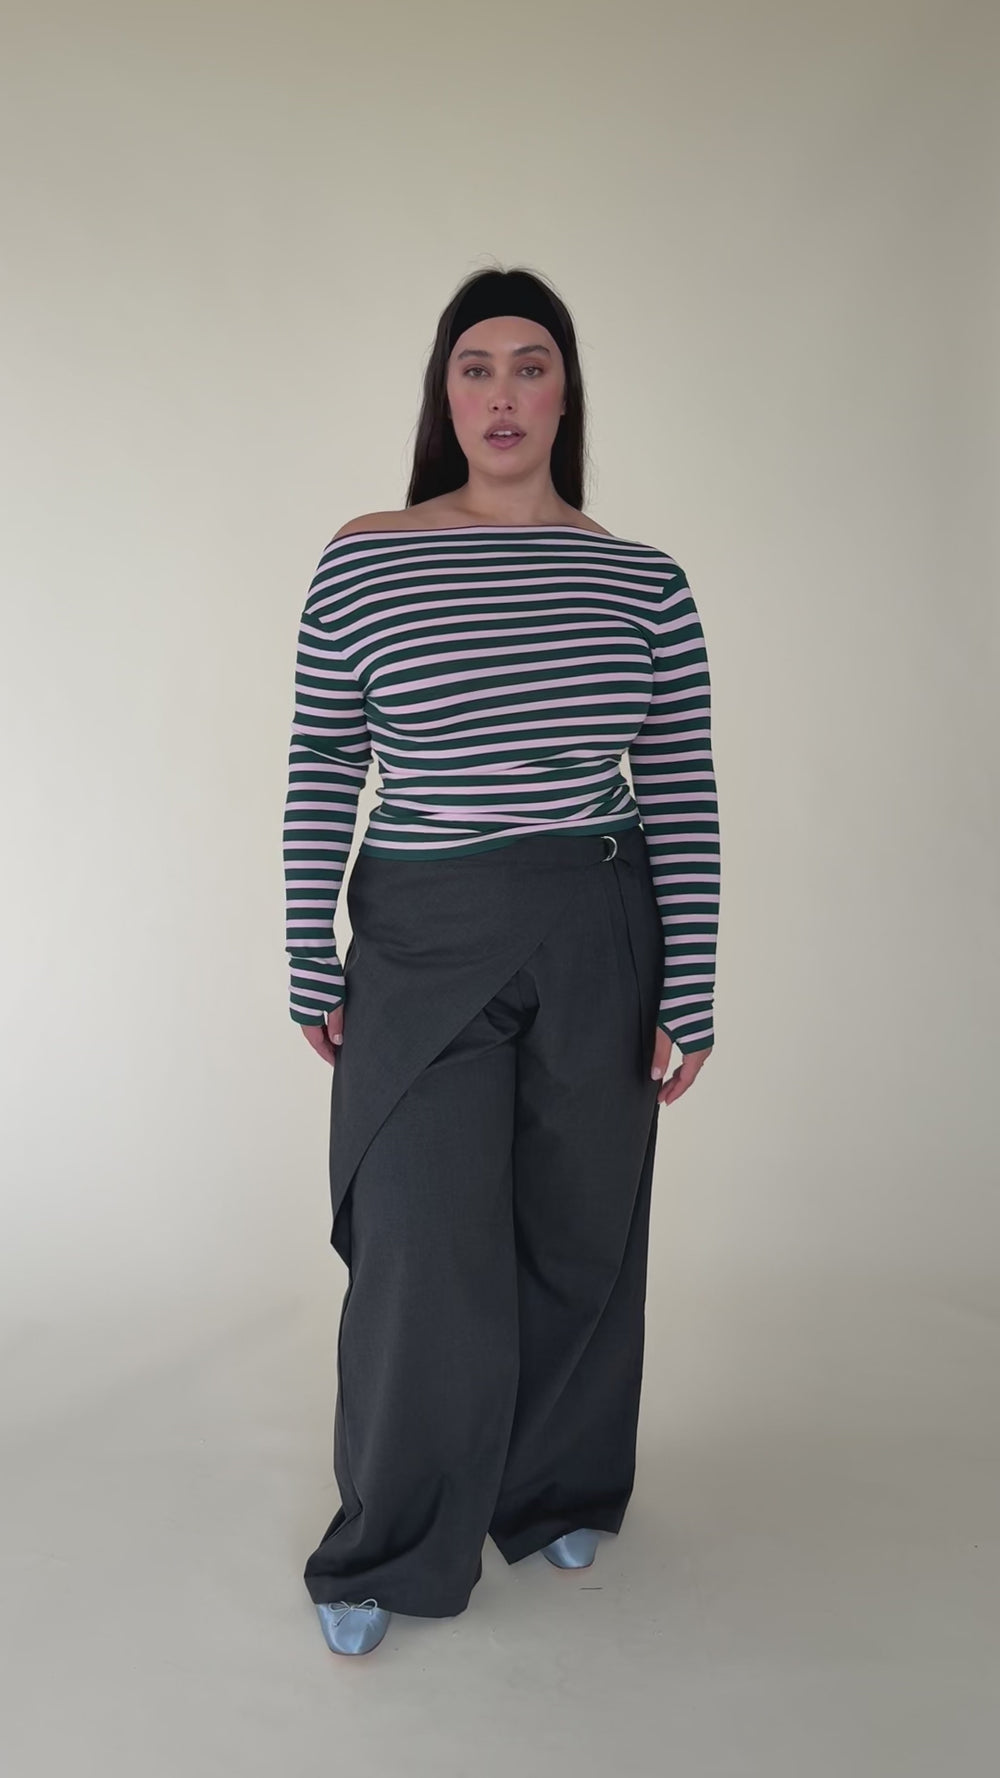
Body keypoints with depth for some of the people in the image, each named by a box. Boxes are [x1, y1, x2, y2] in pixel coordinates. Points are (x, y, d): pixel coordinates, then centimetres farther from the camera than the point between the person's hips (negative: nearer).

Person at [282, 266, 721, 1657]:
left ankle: (557, 1493, 36)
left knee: (578, 1240, 12)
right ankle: (387, 1553, 21)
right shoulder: (361, 564, -2)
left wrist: (689, 1000, -3)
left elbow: (686, 804, 0)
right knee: (422, 1258, -1)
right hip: (420, 948, -1)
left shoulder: (644, 583, 0)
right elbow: (319, 783, 1)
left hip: (599, 947, 2)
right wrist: (311, 973, 0)